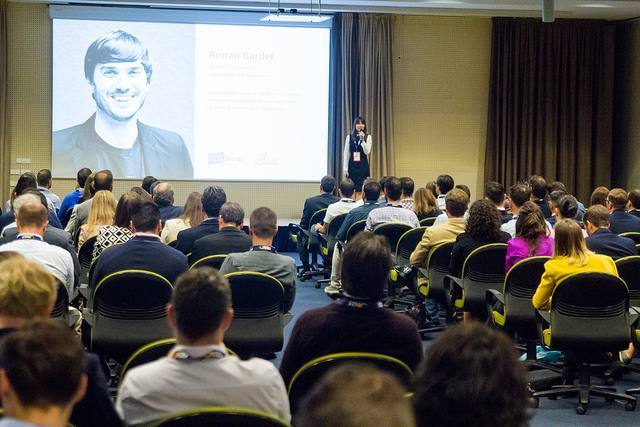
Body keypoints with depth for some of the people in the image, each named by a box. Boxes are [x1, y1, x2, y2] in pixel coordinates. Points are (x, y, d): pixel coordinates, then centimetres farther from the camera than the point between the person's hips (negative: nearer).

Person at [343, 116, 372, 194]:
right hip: (352, 166, 1)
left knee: (362, 189, -2)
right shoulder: (349, 137, 4)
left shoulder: (368, 137, 2)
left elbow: (367, 152, -9)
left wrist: (362, 139, -17)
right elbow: (346, 154, 4)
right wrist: (345, 169, -1)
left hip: (363, 166, -1)